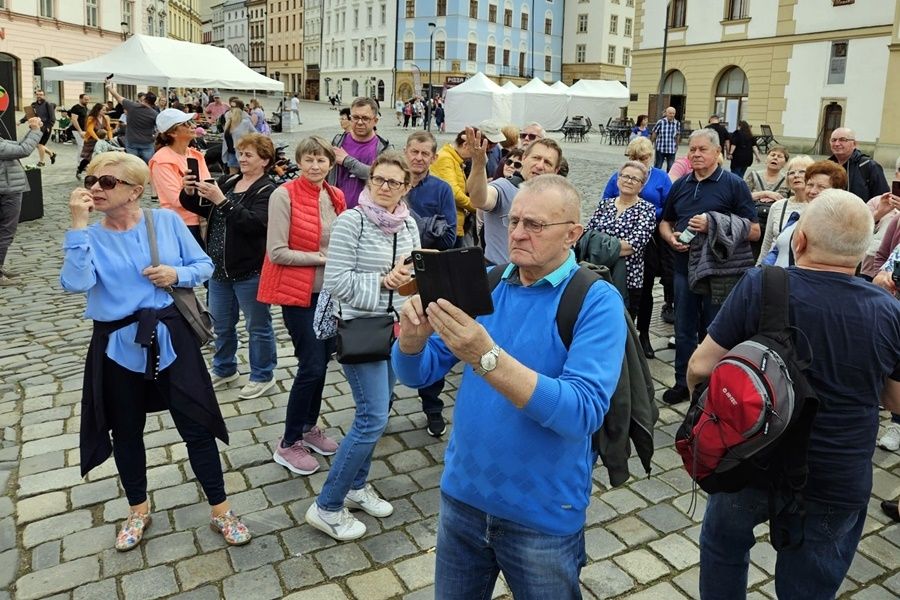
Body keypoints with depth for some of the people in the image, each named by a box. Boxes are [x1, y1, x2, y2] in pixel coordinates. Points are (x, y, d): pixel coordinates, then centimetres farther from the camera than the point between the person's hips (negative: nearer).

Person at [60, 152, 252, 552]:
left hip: (171, 339, -1)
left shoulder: (166, 220, -3)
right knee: (126, 432, 16)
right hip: (118, 347, 1)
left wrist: (178, 274, -15)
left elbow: (204, 265, 4)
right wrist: (79, 224, -22)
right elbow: (75, 283, -21)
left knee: (196, 426, 4)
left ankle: (220, 510, 21)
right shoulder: (91, 236, -3)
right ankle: (138, 510, 39)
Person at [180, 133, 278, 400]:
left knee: (258, 326, 7)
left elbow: (254, 223, -27)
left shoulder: (266, 190, -12)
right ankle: (225, 370, 38)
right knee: (221, 325, 20)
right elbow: (200, 208, 12)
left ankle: (263, 376, 22)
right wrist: (189, 192, -9)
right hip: (220, 268, 7)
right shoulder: (227, 181, 9)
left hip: (250, 271, -7)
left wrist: (221, 200, -32)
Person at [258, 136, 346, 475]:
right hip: (298, 292, -6)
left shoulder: (335, 197, 7)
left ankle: (309, 427, 33)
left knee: (321, 361, 14)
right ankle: (288, 444, 11)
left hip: (328, 291, 7)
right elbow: (277, 252, -17)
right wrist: (322, 258, -17)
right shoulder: (284, 196, -13)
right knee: (311, 366, -5)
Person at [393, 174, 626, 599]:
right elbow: (416, 374, -2)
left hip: (543, 515, -3)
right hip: (462, 496, 4)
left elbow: (583, 412, -28)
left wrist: (486, 357, -38)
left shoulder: (597, 301, -16)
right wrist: (413, 336, -25)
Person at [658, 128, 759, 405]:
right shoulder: (680, 185, 10)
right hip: (685, 267, 5)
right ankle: (682, 382, 26)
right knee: (683, 330, 12)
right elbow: (665, 223, 21)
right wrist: (671, 238, -3)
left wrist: (713, 225, -19)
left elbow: (754, 231, -8)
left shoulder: (734, 185, -5)